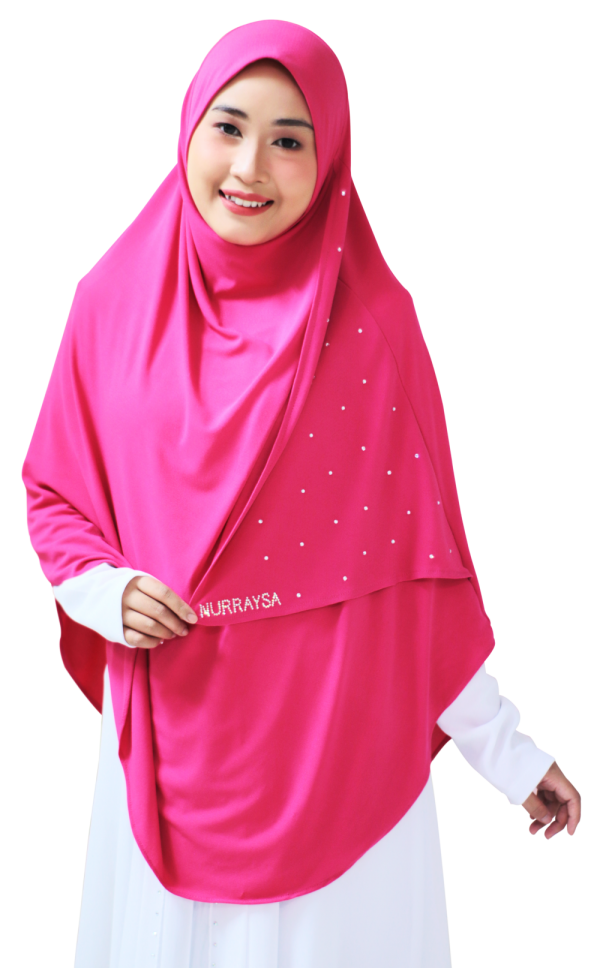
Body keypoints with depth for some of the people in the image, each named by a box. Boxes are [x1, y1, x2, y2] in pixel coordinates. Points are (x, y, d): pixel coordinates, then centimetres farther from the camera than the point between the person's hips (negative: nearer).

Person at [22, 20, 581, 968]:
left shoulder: (374, 317, -8)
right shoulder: (113, 300, -2)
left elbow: (421, 550, -4)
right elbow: (53, 495, 9)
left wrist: (505, 748, -2)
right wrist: (104, 590, -11)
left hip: (339, 738, -1)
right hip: (171, 739, 2)